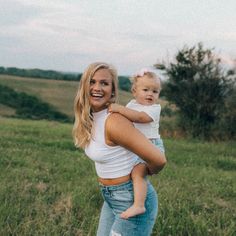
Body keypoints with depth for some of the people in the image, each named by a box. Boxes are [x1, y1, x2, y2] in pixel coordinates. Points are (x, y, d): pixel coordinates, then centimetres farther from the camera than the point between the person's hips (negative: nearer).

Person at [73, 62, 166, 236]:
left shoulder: (114, 121, -25)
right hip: (111, 199, 8)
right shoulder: (91, 118, 1)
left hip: (133, 201, -8)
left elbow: (159, 160, -25)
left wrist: (145, 172, -6)